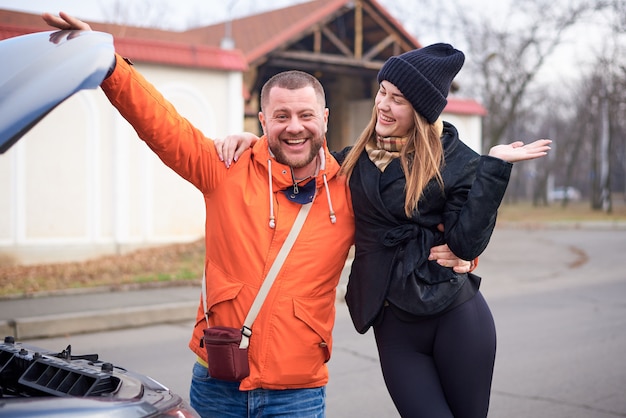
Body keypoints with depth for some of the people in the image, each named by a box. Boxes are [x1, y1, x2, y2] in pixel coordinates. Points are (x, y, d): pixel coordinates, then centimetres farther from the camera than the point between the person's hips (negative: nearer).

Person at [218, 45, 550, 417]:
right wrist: (254, 141, 3)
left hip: (456, 316, -2)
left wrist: (494, 167, -16)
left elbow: (467, 243, -12)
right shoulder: (359, 159, 6)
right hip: (393, 327, 3)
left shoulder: (457, 161, -4)